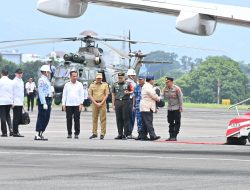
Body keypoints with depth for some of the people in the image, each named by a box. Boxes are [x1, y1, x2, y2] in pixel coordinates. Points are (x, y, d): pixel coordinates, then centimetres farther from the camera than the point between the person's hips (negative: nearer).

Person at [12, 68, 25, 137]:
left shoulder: (21, 81, 17)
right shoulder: (14, 81, -10)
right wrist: (13, 102, -18)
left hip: (21, 103, 8)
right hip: (16, 103, -8)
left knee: (19, 118, 9)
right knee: (16, 118, -7)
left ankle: (16, 132, 15)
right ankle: (15, 132, -5)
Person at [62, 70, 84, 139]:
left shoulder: (79, 85, 7)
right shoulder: (67, 85, 10)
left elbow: (82, 95, 4)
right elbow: (64, 95, 10)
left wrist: (81, 104, -5)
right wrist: (63, 104, 2)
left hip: (77, 105, -1)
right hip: (68, 105, 1)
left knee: (77, 120, -2)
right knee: (69, 120, 0)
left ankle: (76, 134, 2)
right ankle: (69, 133, 6)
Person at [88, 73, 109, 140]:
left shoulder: (105, 85, 6)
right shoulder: (92, 85, 8)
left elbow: (106, 95, 2)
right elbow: (90, 95, 4)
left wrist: (101, 103, -8)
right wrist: (96, 103, -7)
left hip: (102, 103, -1)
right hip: (94, 103, 1)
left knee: (103, 119, -4)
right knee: (94, 119, 4)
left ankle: (102, 134, -3)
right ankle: (94, 133, 9)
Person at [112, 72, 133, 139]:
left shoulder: (128, 84, 4)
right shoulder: (115, 85, 13)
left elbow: (132, 91, 7)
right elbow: (113, 95, 15)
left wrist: (128, 92, -16)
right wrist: (113, 104, 9)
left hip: (125, 102, -4)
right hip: (118, 102, 4)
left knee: (125, 118, -5)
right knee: (119, 119, 5)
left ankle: (125, 134, -3)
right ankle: (120, 134, 11)